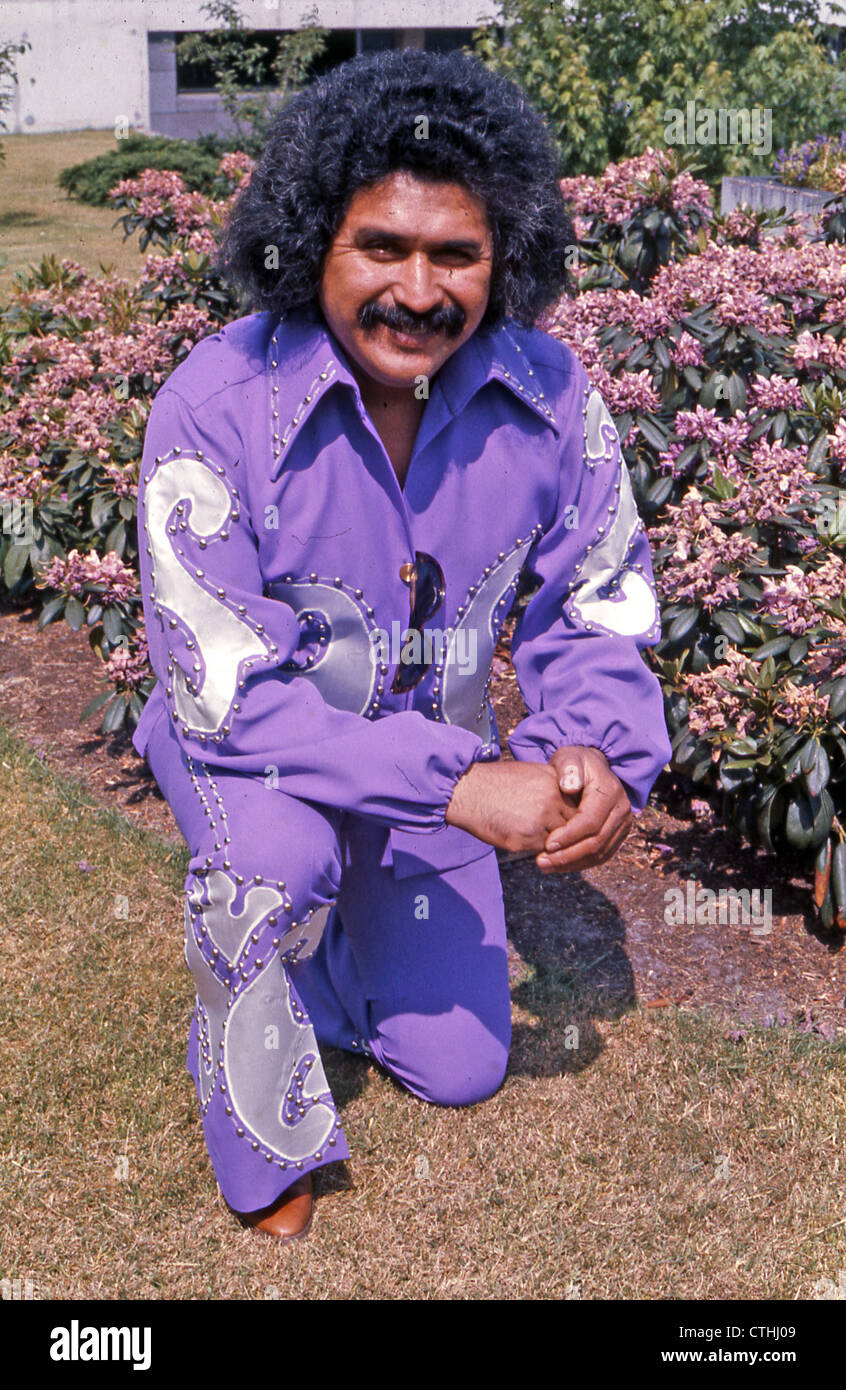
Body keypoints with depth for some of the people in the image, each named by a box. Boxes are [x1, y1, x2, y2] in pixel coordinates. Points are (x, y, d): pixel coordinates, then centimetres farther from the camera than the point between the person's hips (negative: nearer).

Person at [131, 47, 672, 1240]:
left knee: (460, 1070, 10)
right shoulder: (217, 407, -30)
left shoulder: (547, 393, -19)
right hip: (246, 738, -3)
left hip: (441, 755, 4)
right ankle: (261, 1142, -7)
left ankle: (330, 913, 39)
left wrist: (603, 752, -30)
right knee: (278, 858, -39)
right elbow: (226, 693, -31)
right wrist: (462, 786, -39)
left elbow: (599, 602, -8)